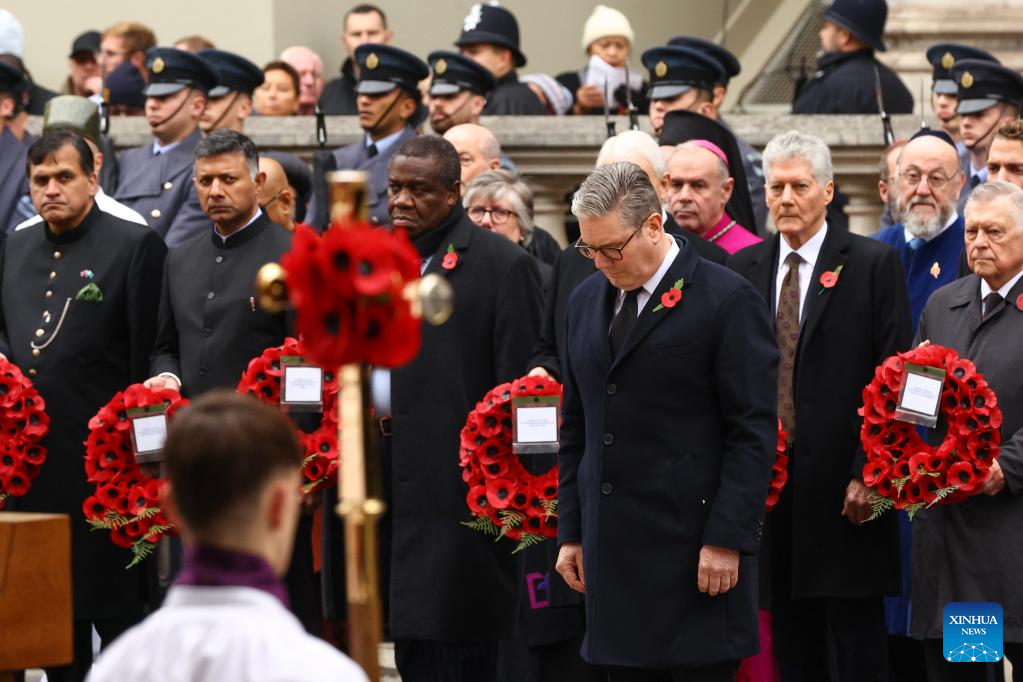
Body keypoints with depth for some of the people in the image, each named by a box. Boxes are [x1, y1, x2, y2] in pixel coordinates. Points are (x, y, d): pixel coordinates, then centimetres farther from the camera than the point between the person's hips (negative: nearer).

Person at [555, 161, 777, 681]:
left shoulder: (727, 301, -6)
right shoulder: (586, 302, 15)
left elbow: (755, 433, -9)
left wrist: (727, 539, -14)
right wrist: (571, 532, 14)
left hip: (693, 554, -6)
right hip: (612, 551, 6)